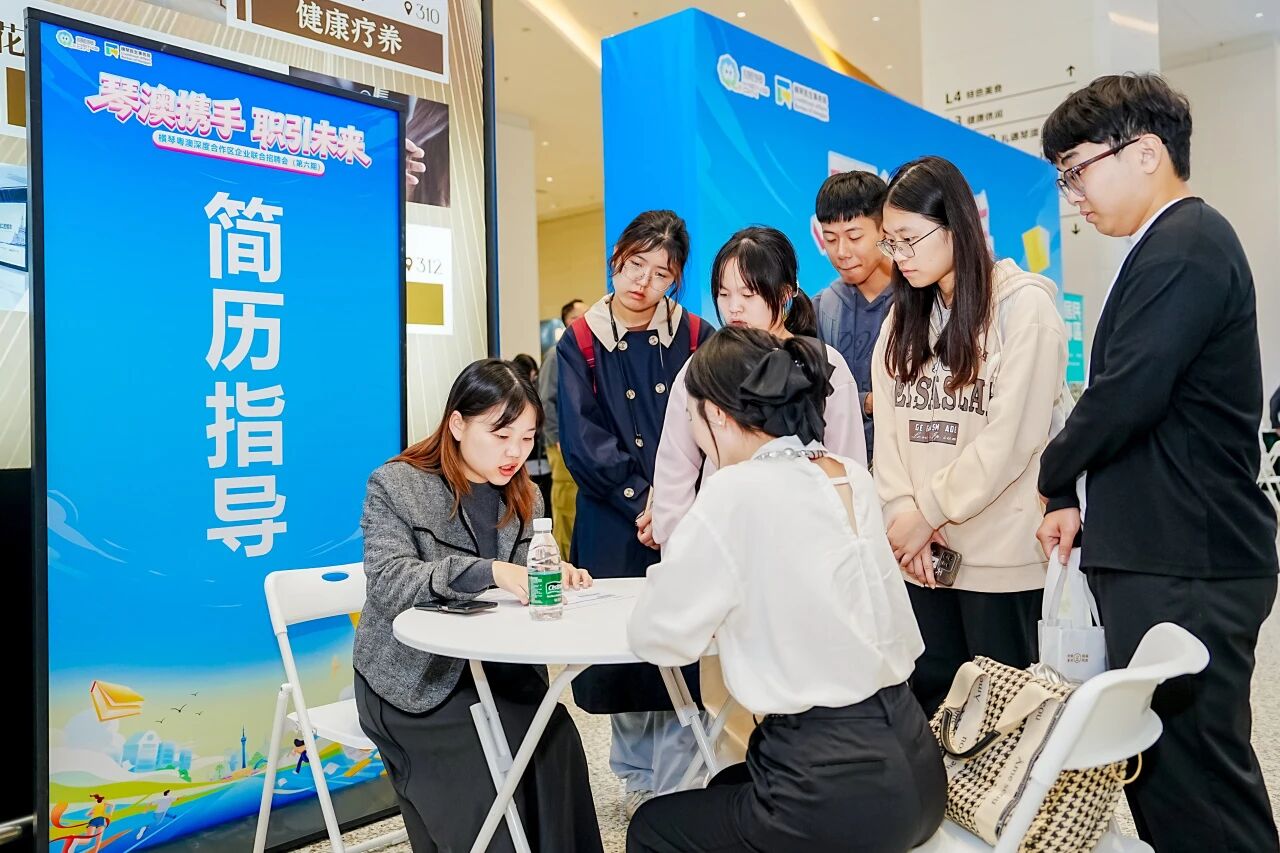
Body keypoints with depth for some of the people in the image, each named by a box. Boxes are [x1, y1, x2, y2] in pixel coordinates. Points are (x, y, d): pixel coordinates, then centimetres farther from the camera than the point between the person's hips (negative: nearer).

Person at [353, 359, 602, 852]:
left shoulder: (525, 498, 9)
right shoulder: (395, 486, -7)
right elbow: (390, 583, -22)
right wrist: (488, 571, -34)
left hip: (498, 666, 4)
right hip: (416, 675, -4)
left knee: (555, 742, -21)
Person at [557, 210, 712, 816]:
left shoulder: (696, 340, 3)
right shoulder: (580, 345, 2)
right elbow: (585, 444, -6)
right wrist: (646, 506, -12)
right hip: (614, 528, 1)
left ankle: (671, 793, 13)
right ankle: (636, 777, 28)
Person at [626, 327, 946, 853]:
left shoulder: (736, 494, -18)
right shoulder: (853, 478, 4)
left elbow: (655, 637, -11)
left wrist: (676, 571, 8)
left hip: (839, 795, -7)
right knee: (728, 789, 33)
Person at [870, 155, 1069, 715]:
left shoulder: (1024, 306, -7)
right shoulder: (904, 315, 12)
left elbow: (1010, 438, -14)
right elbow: (889, 427, 4)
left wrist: (928, 510, -11)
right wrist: (900, 515, -8)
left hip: (1001, 557, -5)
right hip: (919, 552, 5)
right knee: (930, 701, 13)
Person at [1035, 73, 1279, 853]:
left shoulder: (1185, 246, -15)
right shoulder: (1172, 246, 16)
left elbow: (1128, 393, -22)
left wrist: (1053, 480, -4)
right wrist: (1082, 502, 8)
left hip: (1186, 568, -10)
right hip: (1167, 556, 10)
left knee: (1193, 772, -1)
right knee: (1159, 761, 18)